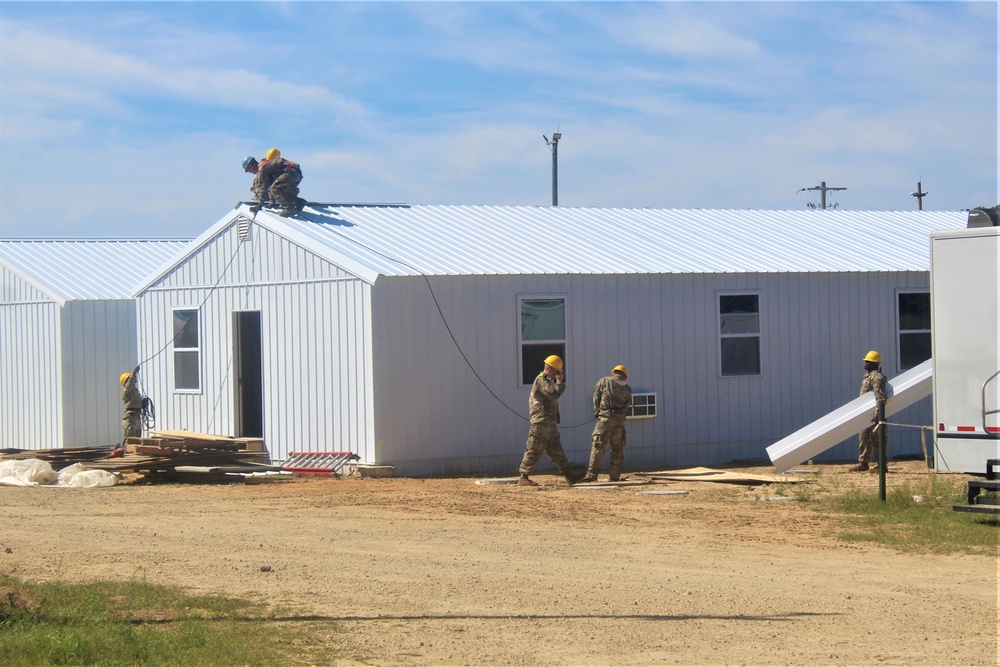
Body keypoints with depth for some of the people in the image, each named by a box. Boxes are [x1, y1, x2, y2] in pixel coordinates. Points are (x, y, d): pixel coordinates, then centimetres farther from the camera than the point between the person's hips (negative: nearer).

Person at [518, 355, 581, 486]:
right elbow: (554, 395, -21)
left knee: (556, 450, 10)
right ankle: (523, 477, -4)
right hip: (541, 422, -10)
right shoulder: (541, 380, -11)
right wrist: (559, 381, -11)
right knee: (534, 451, -8)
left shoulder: (548, 380, 21)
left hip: (550, 423, 10)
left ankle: (570, 476, 11)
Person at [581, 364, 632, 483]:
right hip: (620, 420, 3)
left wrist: (598, 411, 16)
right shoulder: (626, 387, 11)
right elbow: (627, 406, 10)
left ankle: (592, 474, -8)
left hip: (605, 418, -2)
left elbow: (596, 399, 4)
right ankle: (615, 475, 8)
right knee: (618, 449, 9)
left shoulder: (603, 381, 3)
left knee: (598, 447, -3)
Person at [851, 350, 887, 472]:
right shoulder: (868, 376, 18)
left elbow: (880, 397, -25)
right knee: (863, 437, 12)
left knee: (875, 439, -7)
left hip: (872, 414, -11)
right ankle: (863, 463, 16)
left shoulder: (876, 377, -16)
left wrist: (877, 414, -32)